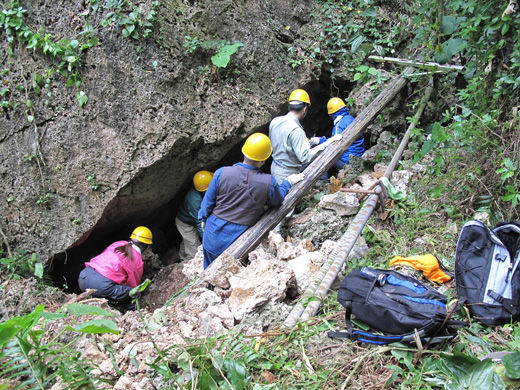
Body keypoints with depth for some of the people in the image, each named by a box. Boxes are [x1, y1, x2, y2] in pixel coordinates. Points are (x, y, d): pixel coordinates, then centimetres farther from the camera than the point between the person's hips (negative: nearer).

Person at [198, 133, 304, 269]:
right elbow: (277, 199, 5)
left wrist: (204, 218, 14)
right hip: (238, 238, -1)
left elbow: (208, 201, -5)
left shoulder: (222, 173, -18)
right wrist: (288, 182, 23)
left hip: (214, 233, 1)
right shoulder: (268, 182, -19)